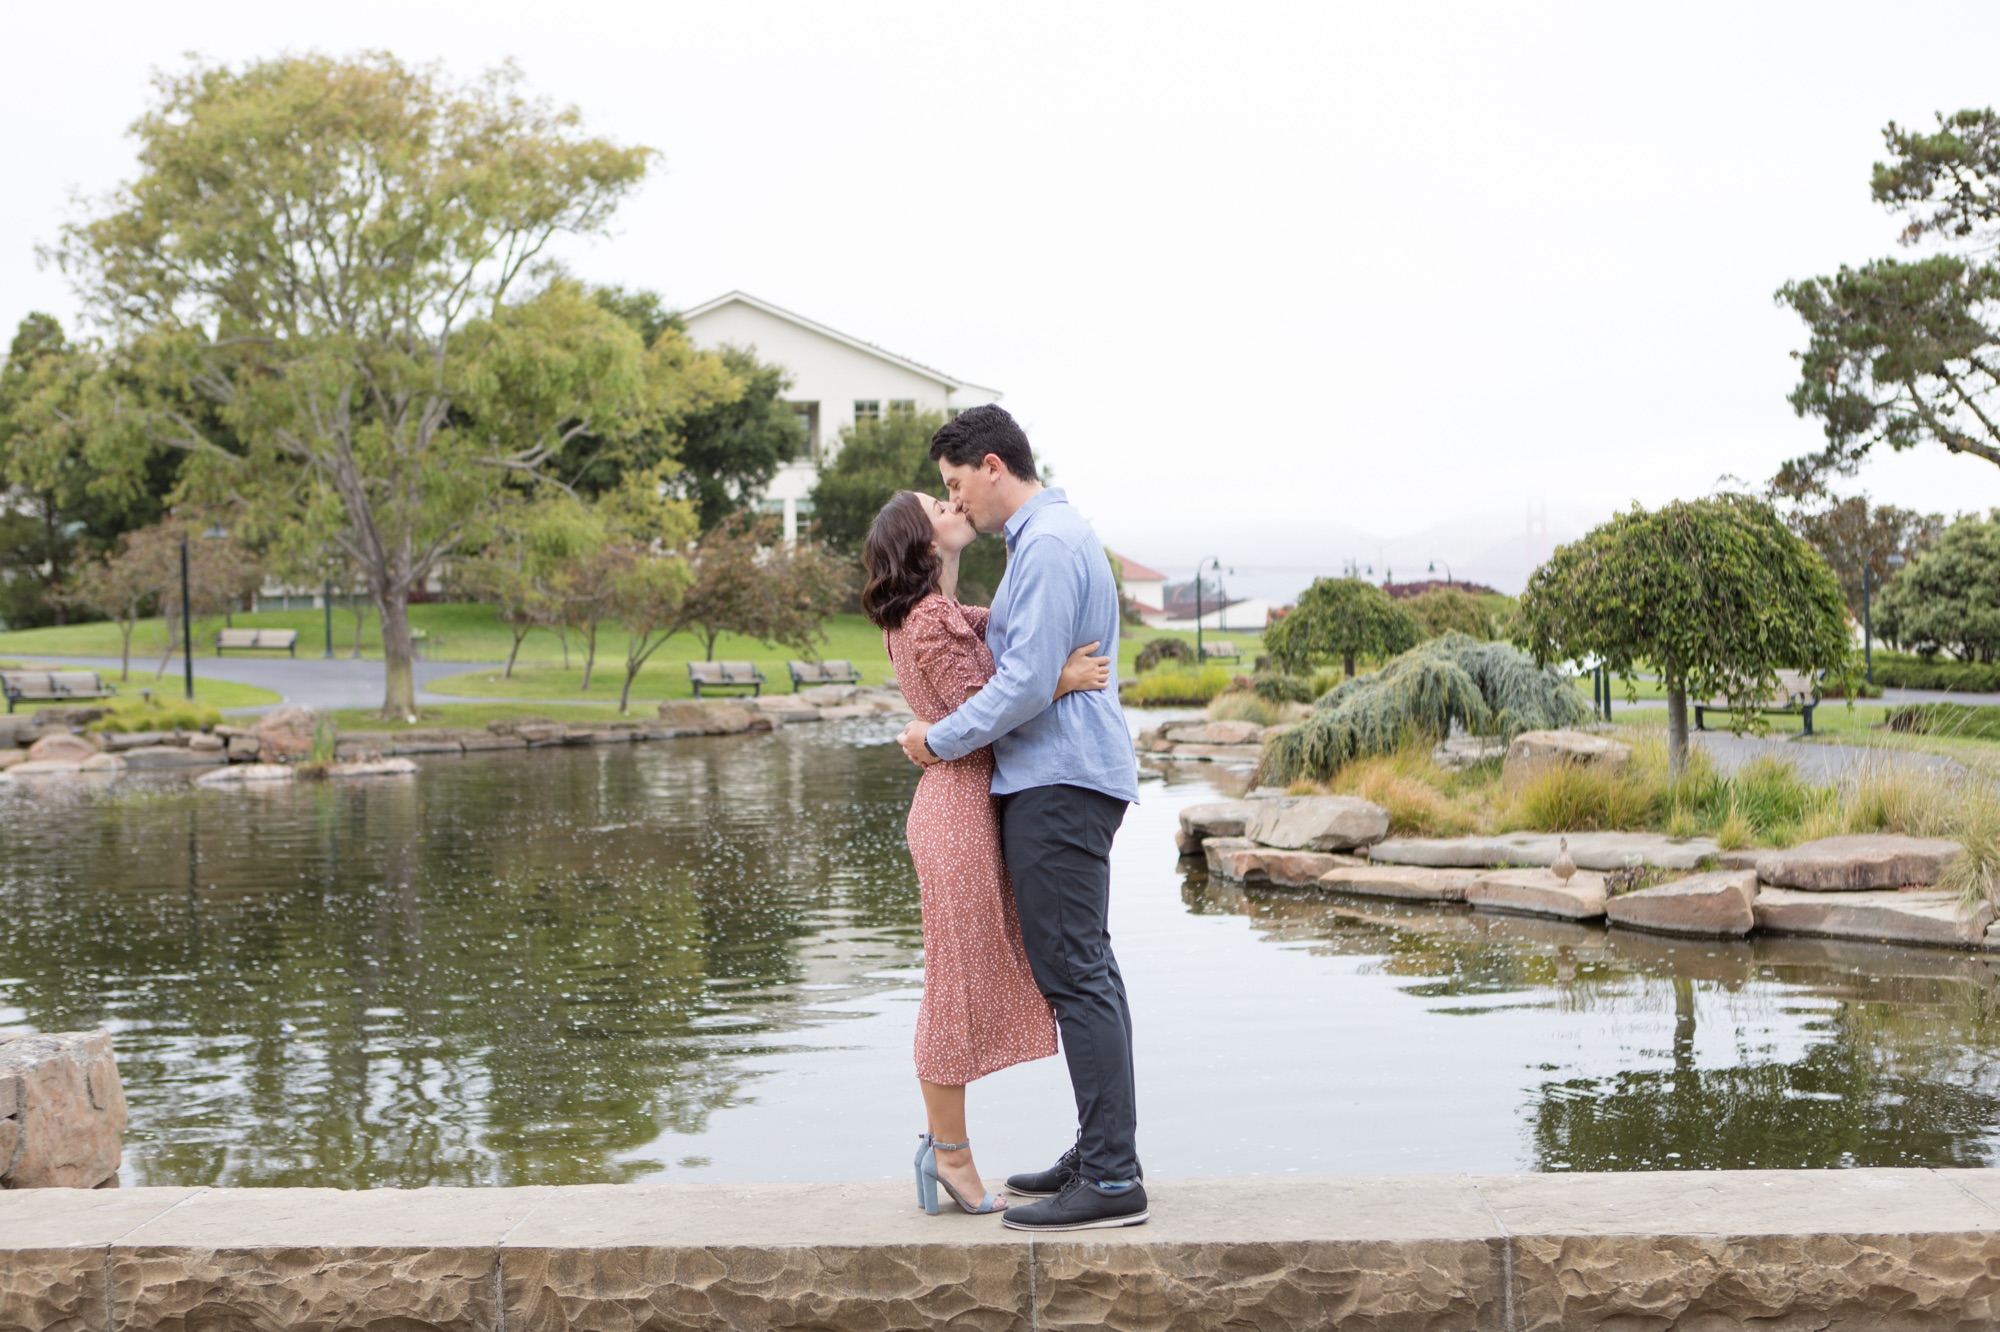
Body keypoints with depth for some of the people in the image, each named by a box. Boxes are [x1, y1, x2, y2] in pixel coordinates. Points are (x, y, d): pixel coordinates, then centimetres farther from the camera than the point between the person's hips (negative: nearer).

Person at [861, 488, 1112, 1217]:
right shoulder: (932, 620, -13)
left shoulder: (946, 615, 18)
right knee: (959, 982, -2)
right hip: (958, 807, -10)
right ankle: (950, 1152, 6)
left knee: (965, 984, 14)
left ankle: (942, 1140, 20)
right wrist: (1061, 682, -21)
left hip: (964, 806, 10)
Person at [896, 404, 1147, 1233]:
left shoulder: (1049, 546, -15)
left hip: (1058, 787, -11)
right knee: (1083, 970, 13)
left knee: (1074, 972, -11)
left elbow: (1029, 681, -20)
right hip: (1054, 781, 11)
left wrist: (940, 740, -10)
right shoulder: (1049, 539, 20)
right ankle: (1100, 1155, 20)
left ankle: (1112, 1180, -11)